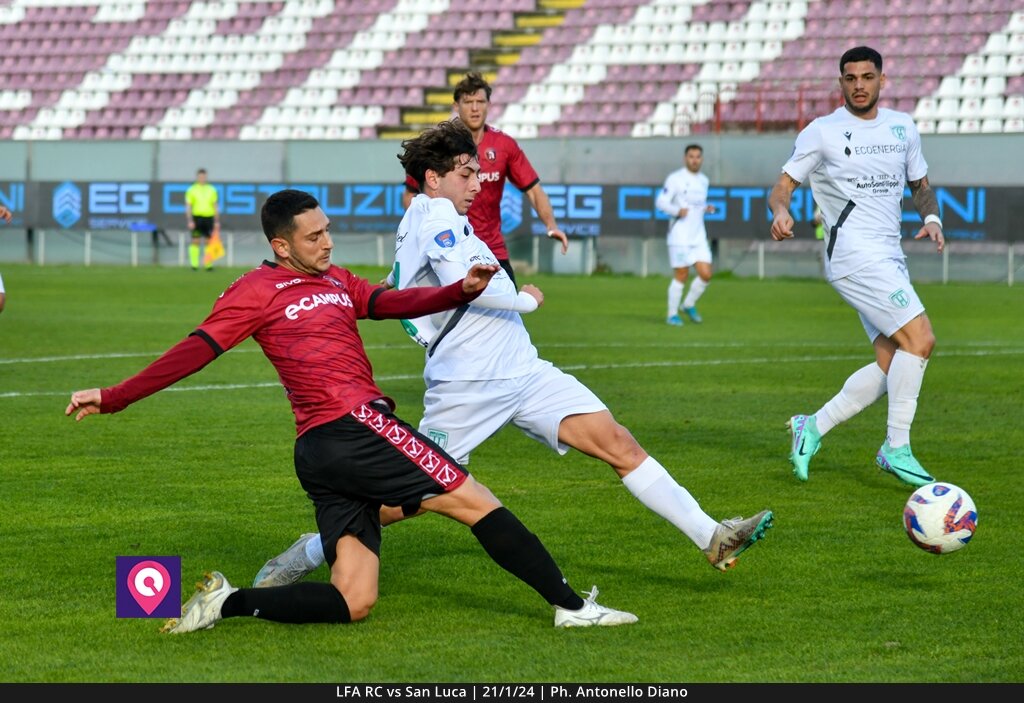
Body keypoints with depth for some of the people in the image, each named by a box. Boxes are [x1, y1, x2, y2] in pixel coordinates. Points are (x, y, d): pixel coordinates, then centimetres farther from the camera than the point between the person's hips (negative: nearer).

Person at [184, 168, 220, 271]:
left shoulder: (211, 190, 12)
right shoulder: (192, 190, 3)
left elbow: (215, 207, 14)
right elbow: (188, 207, -1)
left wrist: (217, 221, 8)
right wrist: (190, 221, -10)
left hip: (209, 217, 2)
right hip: (196, 218, -2)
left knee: (208, 242, 2)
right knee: (195, 241, -4)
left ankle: (208, 264, 4)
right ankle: (194, 264, -2)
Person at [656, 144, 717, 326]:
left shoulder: (703, 180, 14)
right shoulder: (675, 178, -7)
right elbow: (661, 202, -11)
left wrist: (706, 208, 5)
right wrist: (677, 211, -26)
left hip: (699, 236, 6)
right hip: (680, 236, -6)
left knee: (706, 274, -3)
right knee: (681, 275, -4)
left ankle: (689, 305, 19)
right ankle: (672, 315, 10)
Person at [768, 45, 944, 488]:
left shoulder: (903, 128, 15)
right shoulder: (822, 132, -1)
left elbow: (920, 185, 23)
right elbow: (783, 185, -1)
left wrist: (931, 218, 2)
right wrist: (781, 211, -24)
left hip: (889, 257, 7)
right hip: (855, 255, -7)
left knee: (891, 363, 1)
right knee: (920, 339, -18)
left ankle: (813, 427, 12)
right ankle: (896, 449, -11)